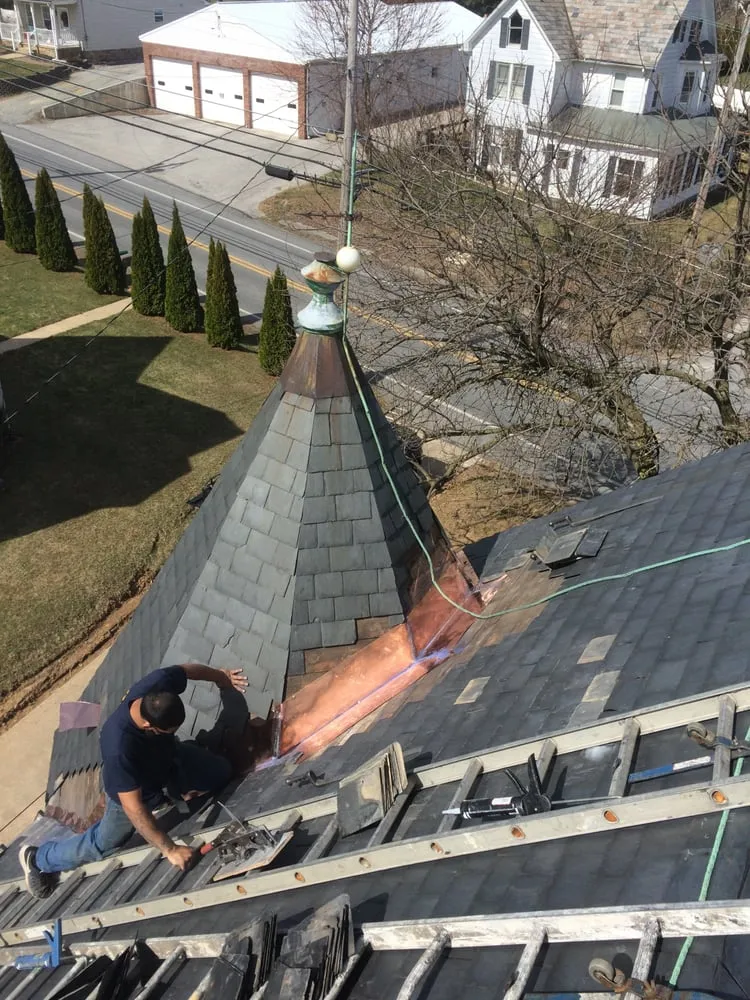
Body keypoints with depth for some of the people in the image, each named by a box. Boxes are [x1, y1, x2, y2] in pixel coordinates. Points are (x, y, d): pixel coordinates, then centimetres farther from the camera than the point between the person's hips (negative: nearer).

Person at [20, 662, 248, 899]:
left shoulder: (159, 683, -35)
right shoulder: (120, 750, -47)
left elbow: (188, 669, -12)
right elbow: (133, 808, -39)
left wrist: (221, 675, 7)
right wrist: (169, 849, -35)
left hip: (169, 754, 5)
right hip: (134, 786, -5)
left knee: (221, 773, 6)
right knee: (103, 845, 11)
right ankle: (37, 857, 34)